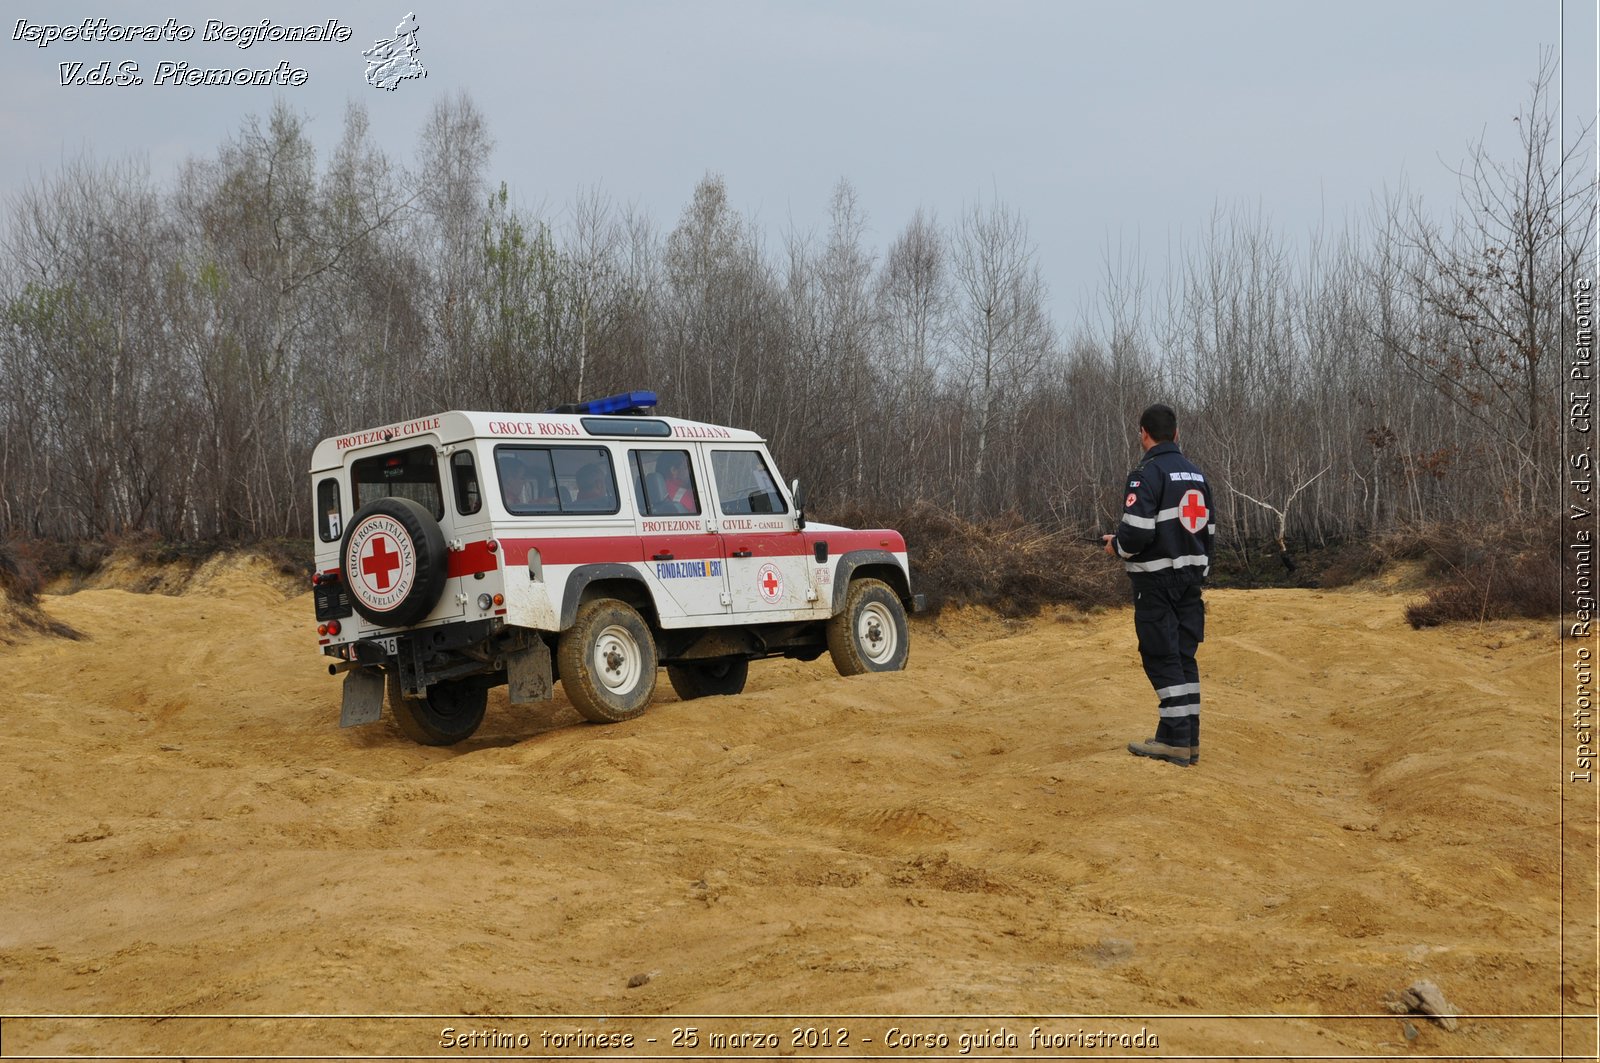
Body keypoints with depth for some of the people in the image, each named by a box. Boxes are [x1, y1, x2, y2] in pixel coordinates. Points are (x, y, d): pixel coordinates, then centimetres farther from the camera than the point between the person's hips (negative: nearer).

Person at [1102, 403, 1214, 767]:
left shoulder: (1147, 474, -13)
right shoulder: (1196, 474, 12)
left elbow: (1138, 531, -22)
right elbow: (1208, 530, 15)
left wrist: (1116, 546, -2)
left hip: (1156, 580, -8)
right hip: (1191, 575, 8)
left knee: (1162, 659, -4)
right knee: (1184, 657, 10)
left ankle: (1176, 740, -5)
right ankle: (1187, 738, 12)